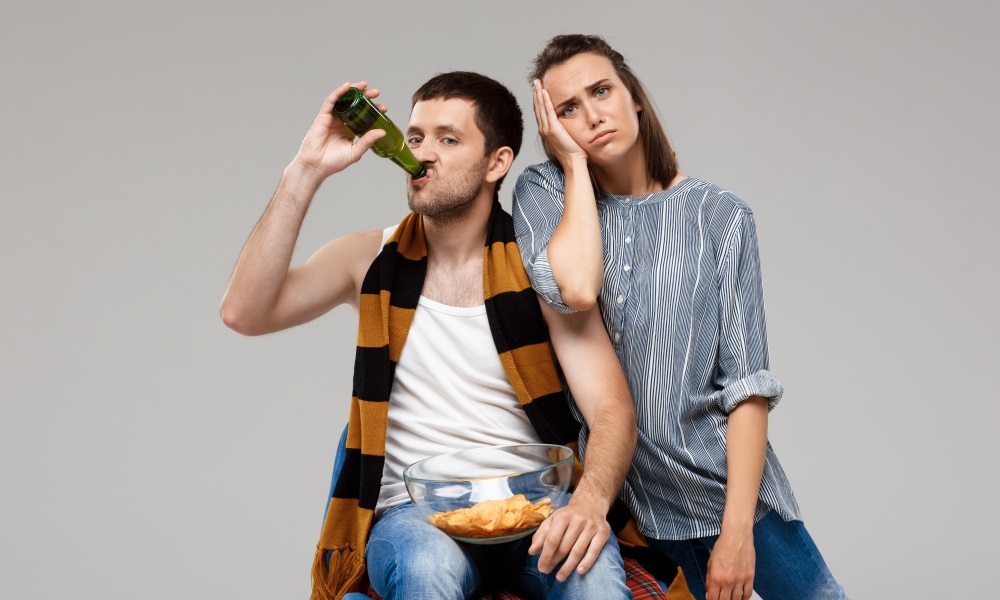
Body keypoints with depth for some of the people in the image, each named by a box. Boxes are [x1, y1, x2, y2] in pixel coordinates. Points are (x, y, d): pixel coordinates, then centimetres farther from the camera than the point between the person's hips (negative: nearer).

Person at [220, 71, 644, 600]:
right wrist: (306, 173, -10)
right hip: (413, 514, 1)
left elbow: (611, 407, -6)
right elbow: (244, 313, -7)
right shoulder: (371, 260, 7)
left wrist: (590, 499, -28)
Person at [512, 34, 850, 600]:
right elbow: (576, 291, -21)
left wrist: (737, 529, -15)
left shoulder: (720, 215, -2)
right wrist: (574, 161, -9)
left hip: (727, 483, 0)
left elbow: (746, 381, -7)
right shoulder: (544, 192, 1)